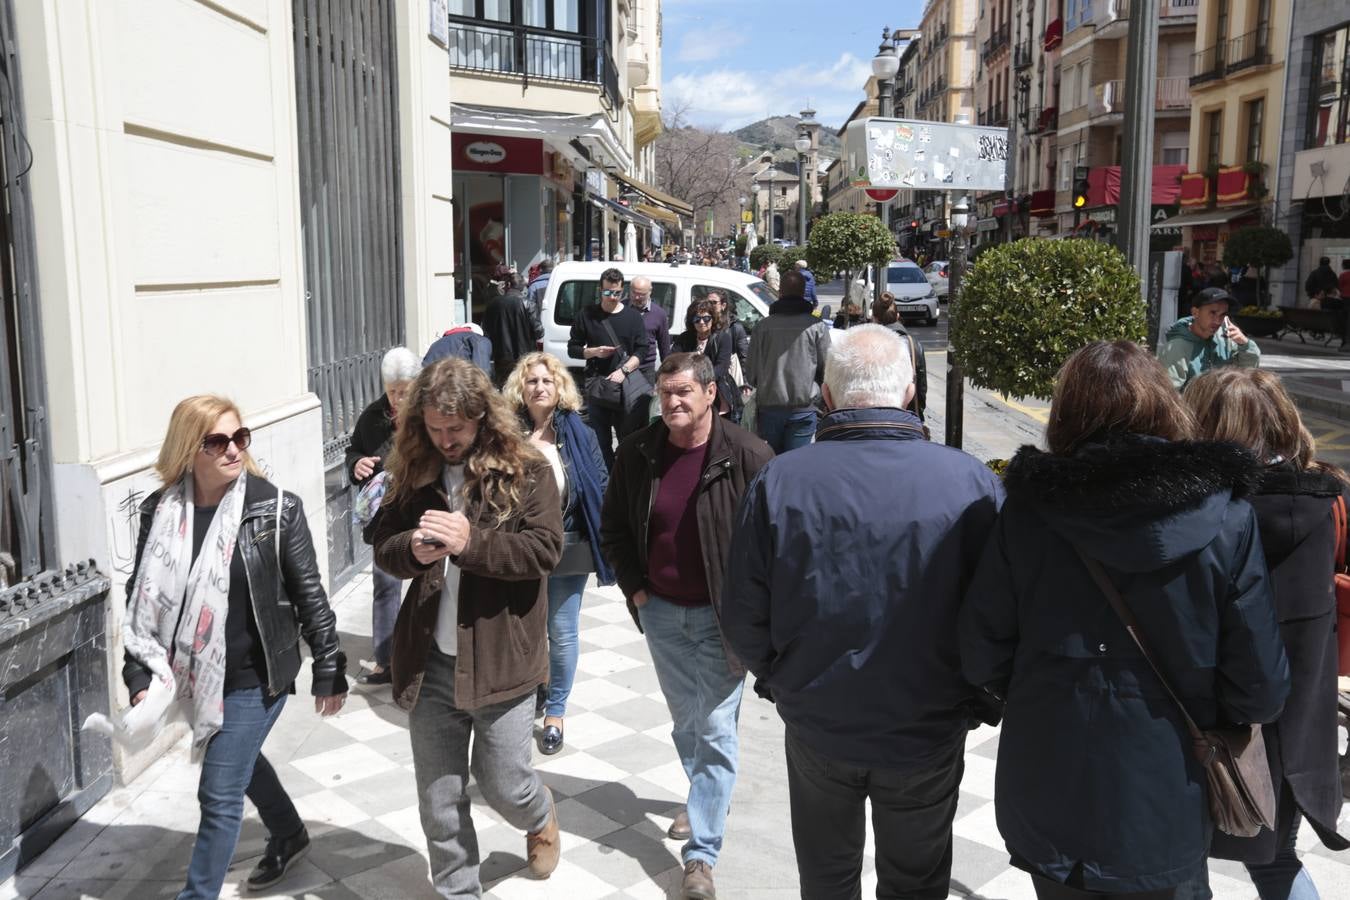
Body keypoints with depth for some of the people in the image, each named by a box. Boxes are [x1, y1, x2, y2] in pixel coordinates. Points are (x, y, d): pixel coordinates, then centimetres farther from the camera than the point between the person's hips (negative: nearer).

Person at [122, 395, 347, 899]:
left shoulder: (276, 508, -14)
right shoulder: (160, 512, -5)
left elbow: (309, 593, -9)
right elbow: (142, 597, 2)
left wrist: (329, 669, -6)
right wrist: (139, 674, -3)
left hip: (255, 676, -5)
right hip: (195, 675, 5)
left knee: (220, 794, 0)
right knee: (240, 761, 26)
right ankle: (289, 836, 52)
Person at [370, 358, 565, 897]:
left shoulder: (526, 471, -7)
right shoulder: (414, 473, 4)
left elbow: (545, 549, -14)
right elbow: (382, 545, 5)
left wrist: (470, 542, -26)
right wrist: (412, 550, -18)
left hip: (500, 659, -3)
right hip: (429, 662, 3)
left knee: (503, 784, 11)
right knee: (439, 801, 12)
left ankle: (541, 820, 47)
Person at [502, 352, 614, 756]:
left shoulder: (578, 434, -4)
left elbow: (602, 488, -1)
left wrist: (604, 542, -5)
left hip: (567, 548, -1)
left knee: (562, 633, 8)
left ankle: (555, 712, 25)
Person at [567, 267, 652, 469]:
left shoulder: (633, 316, 8)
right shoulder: (586, 315, 7)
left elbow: (642, 351, 2)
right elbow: (572, 349, 10)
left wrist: (623, 370, -13)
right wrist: (594, 352, -8)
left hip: (626, 383, 0)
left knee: (629, 438, -1)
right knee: (600, 439, 2)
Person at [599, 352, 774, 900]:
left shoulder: (747, 456, -15)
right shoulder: (637, 453, -3)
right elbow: (613, 528, 10)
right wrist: (634, 588, 3)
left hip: (721, 615, -4)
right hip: (660, 611, 4)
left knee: (715, 728, -3)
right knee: (684, 718, 20)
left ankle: (701, 855, 5)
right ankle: (704, 798, 45)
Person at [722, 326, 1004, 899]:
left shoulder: (777, 482, -16)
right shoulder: (970, 481, -19)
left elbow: (744, 619, -10)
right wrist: (974, 695, 9)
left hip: (816, 727, 1)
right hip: (929, 735, 0)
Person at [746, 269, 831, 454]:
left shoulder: (763, 326, -1)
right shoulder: (817, 327, -5)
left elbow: (751, 375, 2)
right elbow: (827, 370, -2)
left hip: (768, 406, 2)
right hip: (803, 409, -1)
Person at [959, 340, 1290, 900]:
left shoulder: (1028, 508, -12)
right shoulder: (1225, 518, -13)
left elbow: (982, 659, -9)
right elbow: (1260, 689, -11)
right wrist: (1197, 713, 11)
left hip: (1045, 805, 0)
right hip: (1161, 812, 0)